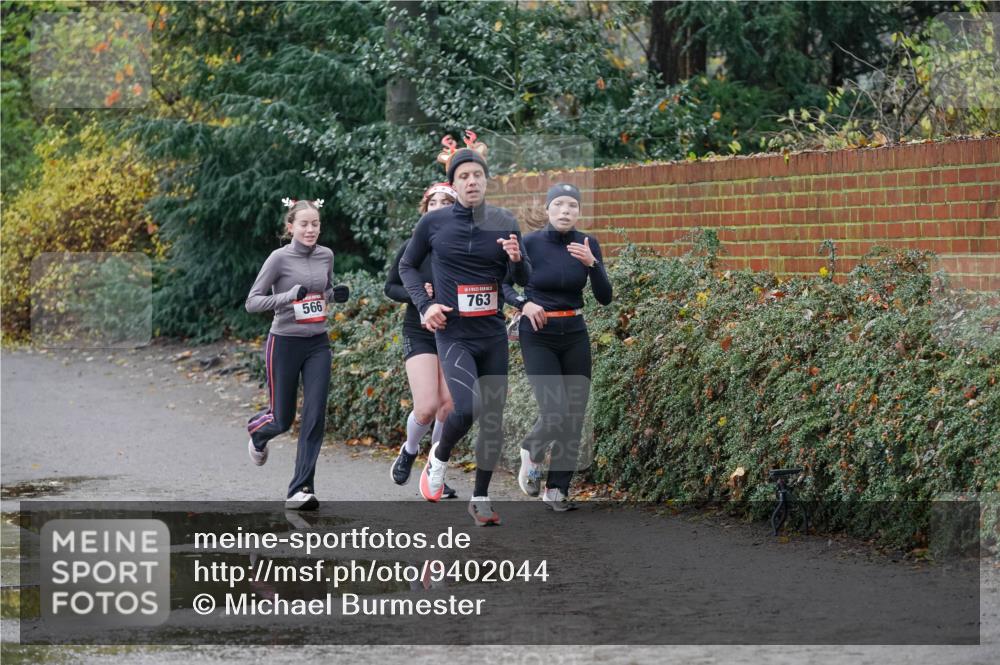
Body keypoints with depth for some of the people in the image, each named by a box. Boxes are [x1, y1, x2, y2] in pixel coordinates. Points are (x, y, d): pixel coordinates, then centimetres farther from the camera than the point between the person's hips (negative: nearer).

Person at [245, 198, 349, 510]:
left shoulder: (326, 256, 5)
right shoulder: (280, 258, -10)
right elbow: (252, 302, -11)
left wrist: (337, 295, 0)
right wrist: (289, 296, -25)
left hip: (318, 344, 4)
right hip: (284, 343, -4)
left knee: (315, 418, -8)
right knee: (283, 419, 5)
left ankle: (301, 490, -6)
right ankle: (257, 430, 43)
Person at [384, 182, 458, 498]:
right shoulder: (413, 247, -6)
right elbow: (390, 287, 5)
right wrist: (414, 294, -14)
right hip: (419, 333, -1)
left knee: (449, 409, -2)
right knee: (427, 407, -14)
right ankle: (409, 450, 17)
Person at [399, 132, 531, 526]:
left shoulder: (505, 223, 1)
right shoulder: (434, 223, -4)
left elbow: (523, 280, 8)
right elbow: (407, 266, 10)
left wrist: (517, 260, -15)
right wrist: (424, 305, -4)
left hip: (493, 334, 3)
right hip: (453, 334, -3)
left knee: (493, 419, 5)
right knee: (466, 408, -22)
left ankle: (481, 499, 19)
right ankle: (439, 457, 9)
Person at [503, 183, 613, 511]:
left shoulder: (587, 244, -3)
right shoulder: (530, 244, -11)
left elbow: (605, 297, -7)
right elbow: (503, 284, 0)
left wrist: (591, 264, -23)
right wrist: (524, 303, -19)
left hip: (575, 336, 4)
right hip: (538, 336, -4)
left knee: (575, 415, 2)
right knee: (556, 412, -16)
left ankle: (557, 489, 14)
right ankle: (532, 450, 16)